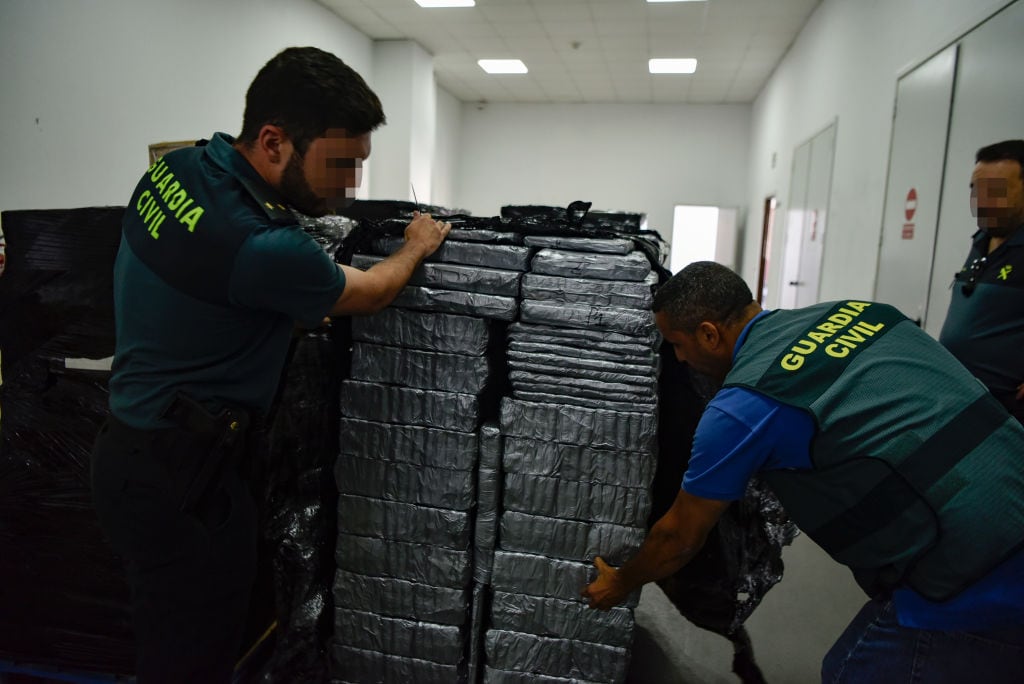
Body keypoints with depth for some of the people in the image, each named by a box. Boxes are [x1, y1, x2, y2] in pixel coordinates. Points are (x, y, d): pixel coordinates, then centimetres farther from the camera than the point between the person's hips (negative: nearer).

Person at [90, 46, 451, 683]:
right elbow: (369, 294, -9)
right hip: (180, 478, -9)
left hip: (133, 449, 9)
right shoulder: (264, 248, -29)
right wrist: (417, 248, 11)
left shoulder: (175, 166, -2)